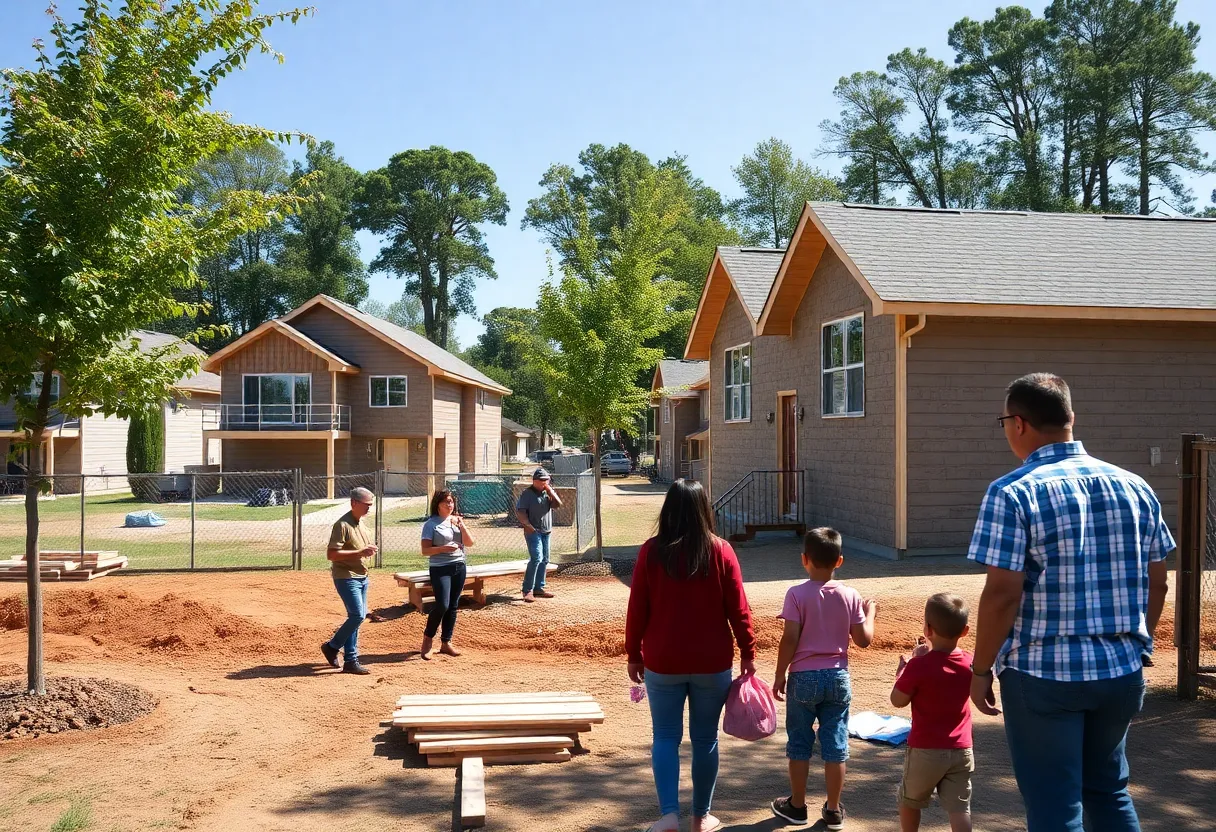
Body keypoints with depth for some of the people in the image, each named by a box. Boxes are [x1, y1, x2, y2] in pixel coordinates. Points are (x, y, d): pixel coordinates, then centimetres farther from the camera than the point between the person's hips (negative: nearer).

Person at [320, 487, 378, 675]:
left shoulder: (361, 523, 12)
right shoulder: (343, 525, -16)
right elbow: (331, 554, -22)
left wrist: (369, 550, 7)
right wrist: (360, 552, -25)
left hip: (362, 577, 9)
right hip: (346, 577, -9)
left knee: (356, 617, 9)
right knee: (357, 615, -15)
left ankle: (350, 660, 16)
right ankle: (332, 646, 5)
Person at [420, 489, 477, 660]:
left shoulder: (457, 521, 10)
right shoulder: (431, 524, -5)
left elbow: (470, 543, 2)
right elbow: (425, 550, -10)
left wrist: (461, 525, -10)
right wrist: (444, 548, -23)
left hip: (459, 567, 5)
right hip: (440, 569, -5)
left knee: (453, 607, 8)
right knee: (442, 605, -15)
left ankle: (446, 643, 18)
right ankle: (428, 638, 6)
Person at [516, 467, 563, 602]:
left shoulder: (548, 492, 11)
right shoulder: (527, 493, -6)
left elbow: (558, 504, -2)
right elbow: (520, 511, -10)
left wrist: (550, 490, -8)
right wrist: (528, 525, -20)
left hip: (546, 531, 7)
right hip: (533, 531, -7)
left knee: (544, 560, 10)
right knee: (536, 558, -17)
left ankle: (539, 587, 20)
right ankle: (528, 590, -14)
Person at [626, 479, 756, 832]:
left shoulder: (651, 552, -6)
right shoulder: (720, 551, -7)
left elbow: (637, 609, -3)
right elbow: (738, 608, -4)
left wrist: (634, 654, 8)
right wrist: (748, 652, 5)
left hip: (663, 662, 0)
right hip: (712, 663, 0)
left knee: (666, 737, 10)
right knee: (705, 739, 13)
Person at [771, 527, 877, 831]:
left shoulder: (797, 594, -13)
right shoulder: (850, 596, -3)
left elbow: (790, 639, -15)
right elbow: (863, 640, 0)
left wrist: (779, 675, -4)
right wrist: (870, 613, 18)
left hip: (804, 678, -2)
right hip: (837, 677, 3)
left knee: (799, 744, 11)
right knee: (835, 745, 9)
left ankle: (797, 805, 22)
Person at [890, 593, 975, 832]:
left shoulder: (918, 666, -20)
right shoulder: (970, 663, -3)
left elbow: (898, 700, -9)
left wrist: (902, 669, 3)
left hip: (926, 751, -3)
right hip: (961, 750, 4)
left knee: (910, 801, 18)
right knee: (959, 808, 3)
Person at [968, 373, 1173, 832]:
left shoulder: (1012, 493, -14)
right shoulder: (1134, 486, 4)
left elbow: (1002, 594, -18)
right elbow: (1156, 583, 9)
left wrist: (980, 668, -6)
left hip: (1043, 674, -6)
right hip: (1121, 672, 6)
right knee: (1109, 791, 23)